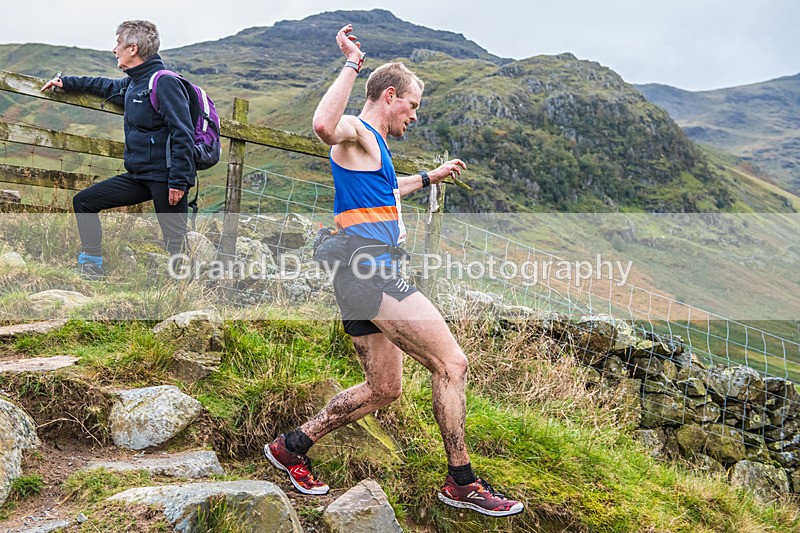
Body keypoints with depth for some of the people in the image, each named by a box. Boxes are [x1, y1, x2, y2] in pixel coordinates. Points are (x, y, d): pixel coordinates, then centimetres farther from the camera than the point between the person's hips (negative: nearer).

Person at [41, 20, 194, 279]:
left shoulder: (165, 82, -13)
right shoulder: (131, 83, 15)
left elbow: (183, 134, -19)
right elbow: (107, 86, 39)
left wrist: (179, 182, -23)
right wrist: (66, 82, 40)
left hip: (165, 177, -9)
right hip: (137, 176, 9)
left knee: (175, 241, -8)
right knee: (83, 201, 10)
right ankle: (91, 265, 17)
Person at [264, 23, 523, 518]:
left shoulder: (373, 145, 25)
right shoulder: (357, 133, -6)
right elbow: (325, 126, -32)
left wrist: (429, 177, 52)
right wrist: (352, 63, -22)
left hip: (365, 278, 11)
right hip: (370, 273, -11)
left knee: (383, 390, 16)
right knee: (451, 363, -10)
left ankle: (292, 445, 23)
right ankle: (462, 483, 0)